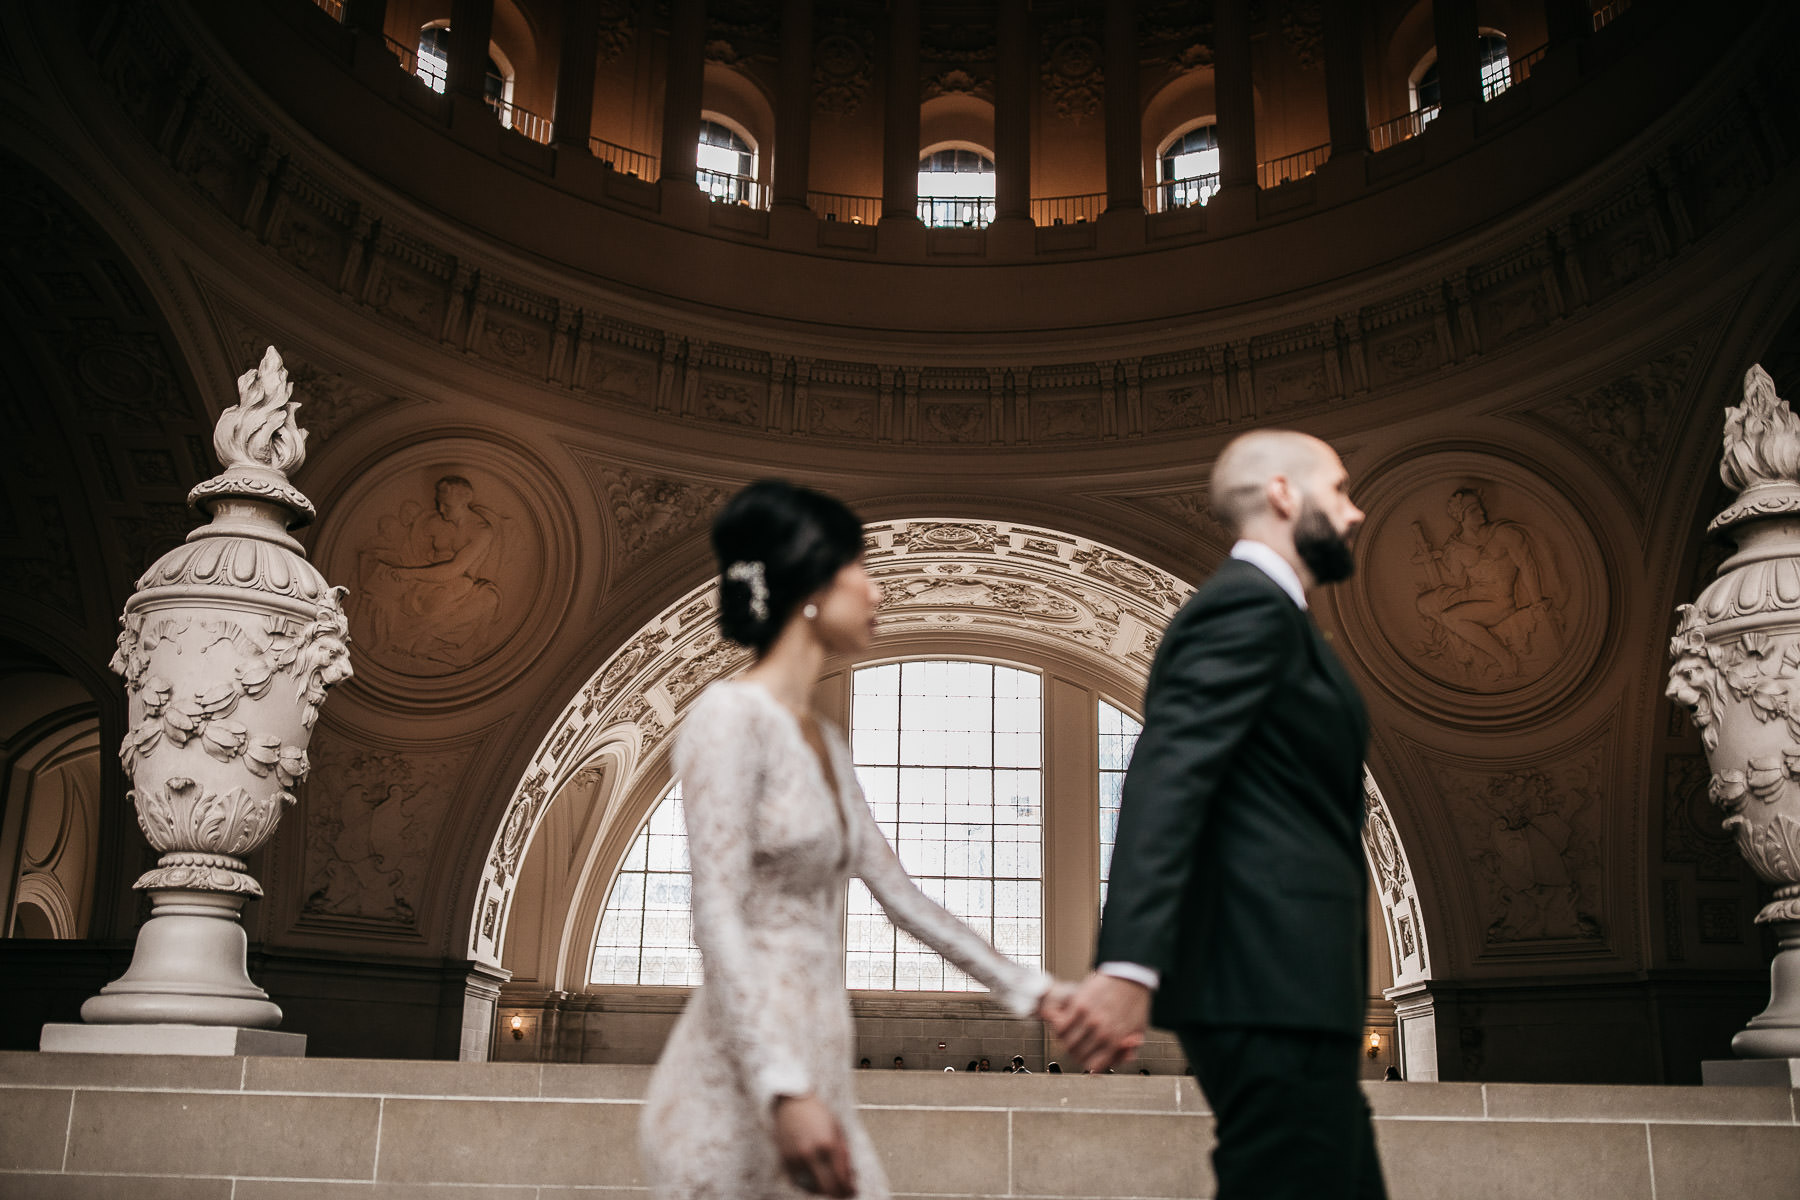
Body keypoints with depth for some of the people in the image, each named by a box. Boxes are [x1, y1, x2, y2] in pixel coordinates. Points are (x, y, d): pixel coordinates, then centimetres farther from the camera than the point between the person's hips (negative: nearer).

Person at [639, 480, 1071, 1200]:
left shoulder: (822, 741, 14)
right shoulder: (731, 718, -12)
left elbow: (897, 892, 18)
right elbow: (717, 919, -18)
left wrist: (1026, 990, 18)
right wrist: (784, 1092, -25)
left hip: (810, 1073, 8)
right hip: (741, 1087, -8)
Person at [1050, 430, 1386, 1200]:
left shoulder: (1261, 610, 23)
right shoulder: (1250, 606, -8)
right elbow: (1165, 778, -21)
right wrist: (1130, 964, -32)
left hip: (1284, 991, 11)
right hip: (1272, 988, -11)